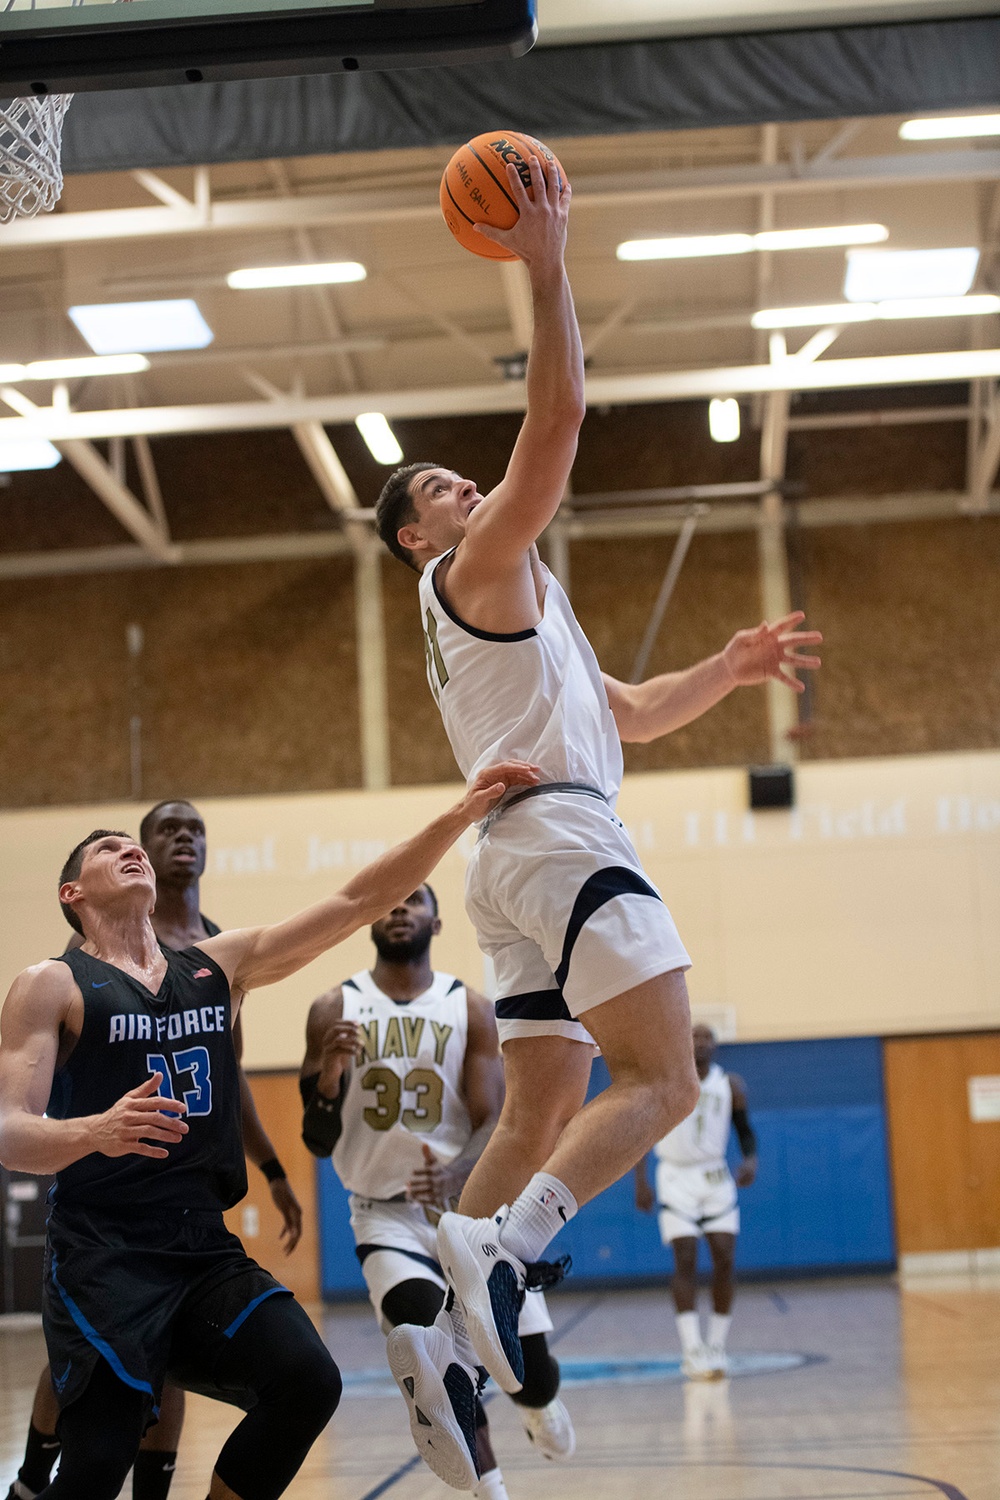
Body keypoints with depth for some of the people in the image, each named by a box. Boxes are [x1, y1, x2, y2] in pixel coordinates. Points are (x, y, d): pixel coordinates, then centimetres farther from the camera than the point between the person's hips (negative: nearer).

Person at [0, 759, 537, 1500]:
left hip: (208, 1248, 5)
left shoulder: (221, 963, 14)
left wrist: (460, 815, -2)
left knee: (307, 1382, -16)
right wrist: (95, 1131, -32)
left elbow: (356, 904, 8)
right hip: (104, 1253, -5)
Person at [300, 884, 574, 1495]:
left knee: (532, 1369, 0)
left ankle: (538, 1403, 41)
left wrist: (457, 1175, -33)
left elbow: (495, 1127, -10)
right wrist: (328, 1074, -25)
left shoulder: (471, 1008, -2)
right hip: (388, 1215, -1)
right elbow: (320, 1142, -3)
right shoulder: (335, 1010, -2)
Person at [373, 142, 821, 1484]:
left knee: (543, 1113, 6)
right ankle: (500, 1247, -33)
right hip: (559, 835, -10)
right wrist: (546, 266, -13)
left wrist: (730, 669, 18)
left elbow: (625, 712, 32)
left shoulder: (506, 602, 29)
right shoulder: (476, 567, 0)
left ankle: (457, 1343, 3)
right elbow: (558, 420, -13)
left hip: (527, 854, 10)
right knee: (663, 1081, -18)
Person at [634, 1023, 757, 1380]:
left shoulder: (730, 1085, 1)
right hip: (676, 1177, -3)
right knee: (686, 1261, -12)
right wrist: (640, 1181, -5)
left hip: (716, 1177, 3)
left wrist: (751, 1160, -10)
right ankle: (692, 1351, -15)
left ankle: (717, 1347, 7)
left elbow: (744, 1130, 11)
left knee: (724, 1260, -4)